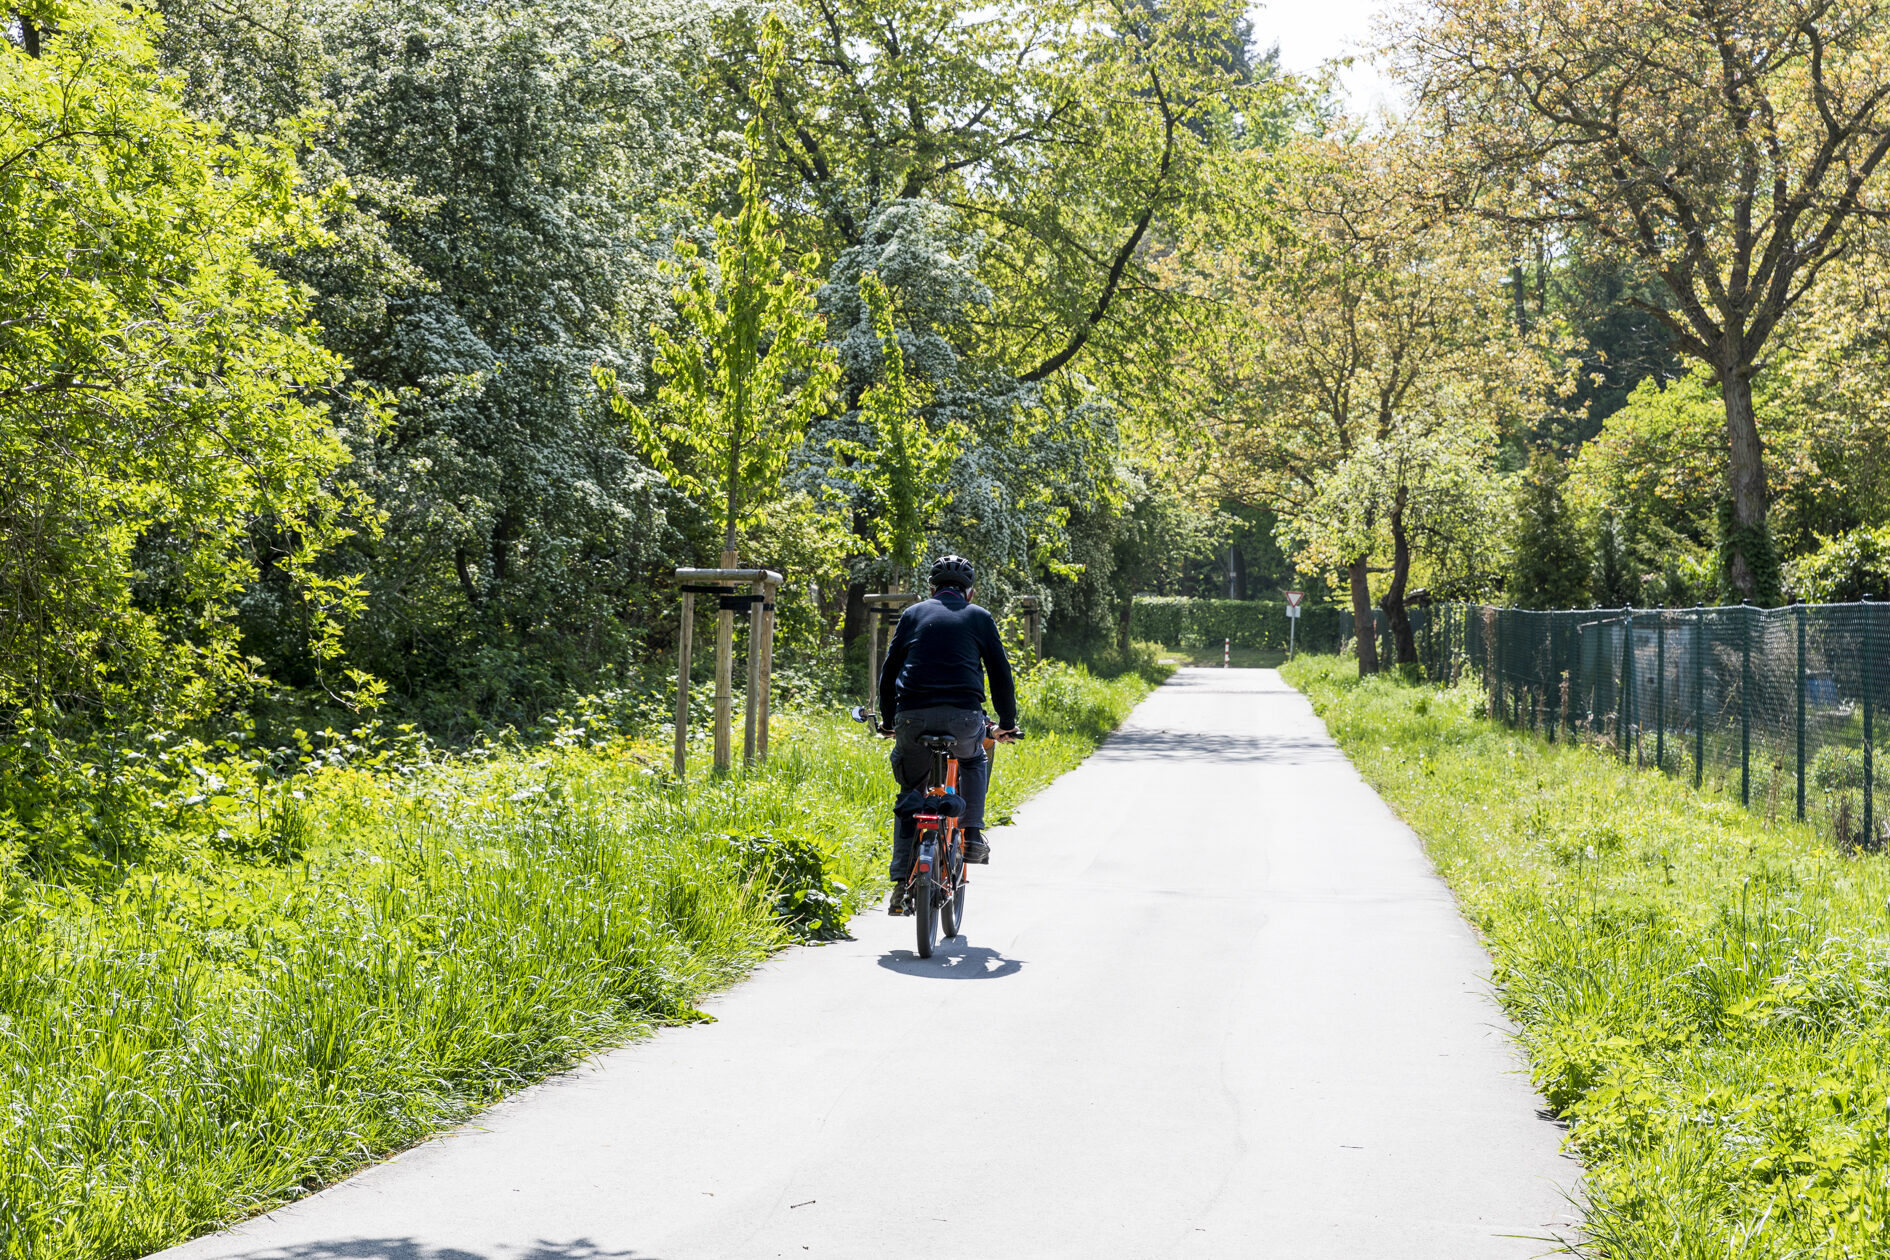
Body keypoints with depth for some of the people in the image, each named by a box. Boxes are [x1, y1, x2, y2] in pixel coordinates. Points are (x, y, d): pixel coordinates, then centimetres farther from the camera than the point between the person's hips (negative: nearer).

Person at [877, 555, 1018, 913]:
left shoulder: (913, 614, 18)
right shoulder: (979, 617, 15)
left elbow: (888, 672, 19)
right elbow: (1000, 673, 16)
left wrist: (888, 721, 31)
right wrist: (1007, 722, 28)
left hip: (912, 718, 1)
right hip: (962, 716, -1)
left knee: (910, 793, 18)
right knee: (974, 761, 33)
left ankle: (902, 881, 7)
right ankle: (972, 836, 19)